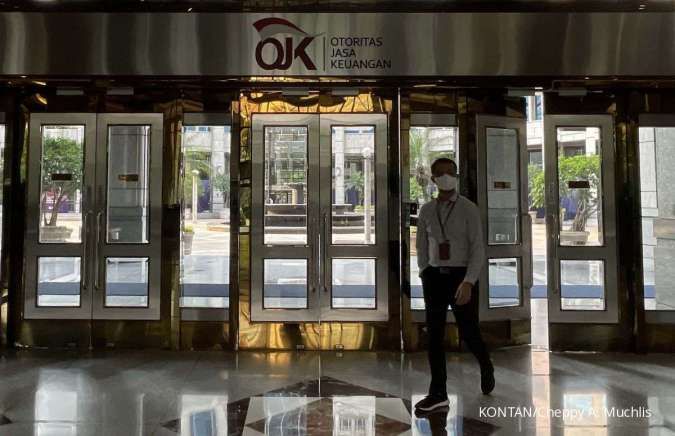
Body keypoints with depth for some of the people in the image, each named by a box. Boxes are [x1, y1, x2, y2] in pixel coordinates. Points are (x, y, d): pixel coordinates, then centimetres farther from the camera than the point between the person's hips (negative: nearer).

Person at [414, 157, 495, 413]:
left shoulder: (469, 209, -8)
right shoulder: (426, 211, 5)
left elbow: (478, 250, -13)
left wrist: (468, 283, -24)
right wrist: (425, 278, 8)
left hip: (462, 278, -3)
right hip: (435, 277, 3)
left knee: (469, 333, 5)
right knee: (434, 334, -2)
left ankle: (485, 367, 39)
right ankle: (438, 393, 6)